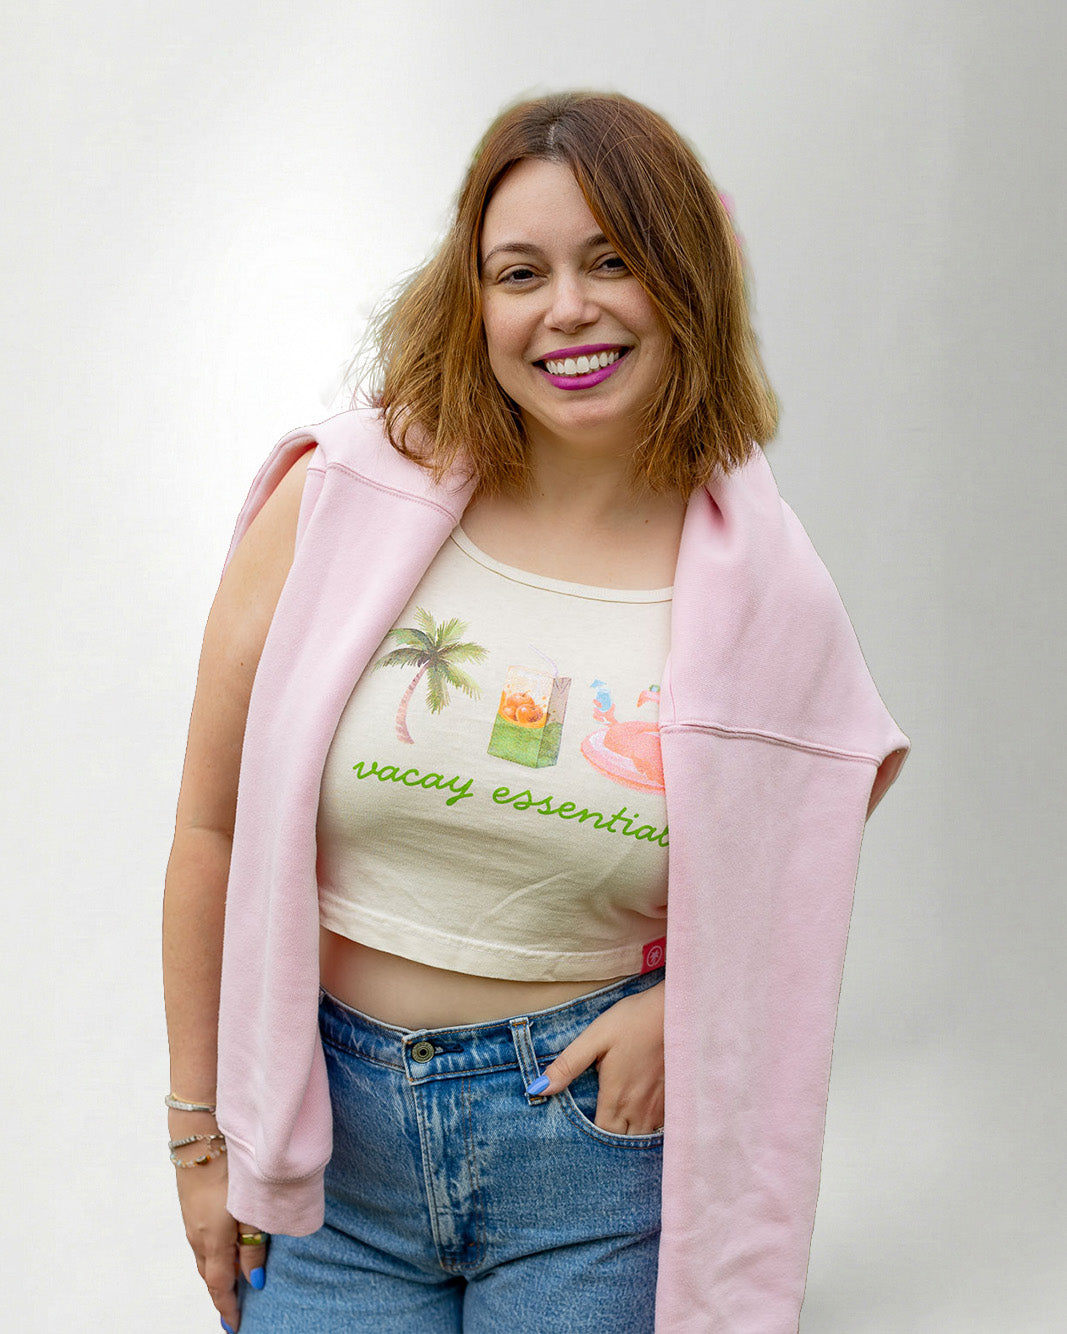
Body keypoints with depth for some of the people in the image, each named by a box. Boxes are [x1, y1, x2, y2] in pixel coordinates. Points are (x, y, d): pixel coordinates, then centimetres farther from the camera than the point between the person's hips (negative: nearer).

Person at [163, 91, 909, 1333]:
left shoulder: (760, 587, -7)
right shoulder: (344, 497, -10)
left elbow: (803, 861, 11)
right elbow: (214, 827, -4)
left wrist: (687, 1006, -7)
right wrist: (199, 1127, 1)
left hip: (592, 1124, 1)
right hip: (330, 1126, 0)